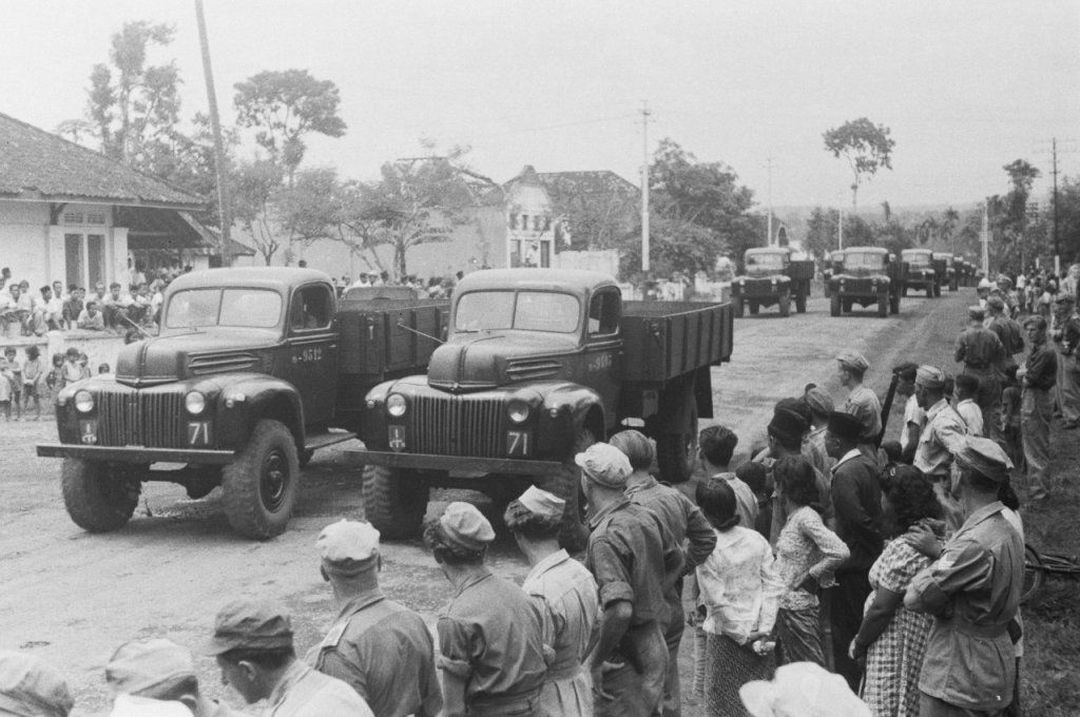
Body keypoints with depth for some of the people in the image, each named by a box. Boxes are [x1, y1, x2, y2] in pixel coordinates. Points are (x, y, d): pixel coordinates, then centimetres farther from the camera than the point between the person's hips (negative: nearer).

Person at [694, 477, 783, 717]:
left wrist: (743, 638, -7)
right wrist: (764, 630, -5)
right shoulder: (757, 539, -2)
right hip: (759, 635, 4)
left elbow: (717, 602, -15)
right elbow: (774, 586, -4)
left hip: (725, 637, -4)